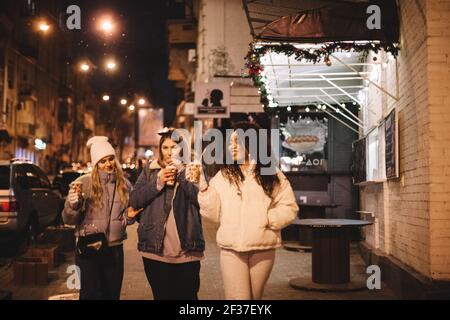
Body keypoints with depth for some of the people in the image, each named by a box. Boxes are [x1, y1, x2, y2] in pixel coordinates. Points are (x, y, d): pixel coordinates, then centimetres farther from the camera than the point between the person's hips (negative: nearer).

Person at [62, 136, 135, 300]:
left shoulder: (124, 184, 4)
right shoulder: (83, 183, -8)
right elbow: (68, 219, -9)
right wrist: (73, 205, -29)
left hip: (115, 248, 4)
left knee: (113, 294, 14)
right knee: (90, 294, 3)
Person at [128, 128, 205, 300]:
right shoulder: (150, 170, 10)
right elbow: (135, 200, 2)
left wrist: (181, 173, -14)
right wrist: (158, 182, -9)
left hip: (186, 252, -1)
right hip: (155, 251, 2)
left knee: (187, 295, 3)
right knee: (161, 295, 10)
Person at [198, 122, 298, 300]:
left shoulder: (272, 176, 5)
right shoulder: (223, 176, 6)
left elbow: (289, 208, 2)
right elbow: (214, 213, 1)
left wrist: (267, 219, -13)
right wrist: (203, 188, -11)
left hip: (263, 250, 1)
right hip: (231, 250, 0)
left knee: (255, 296, 12)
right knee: (238, 296, -6)